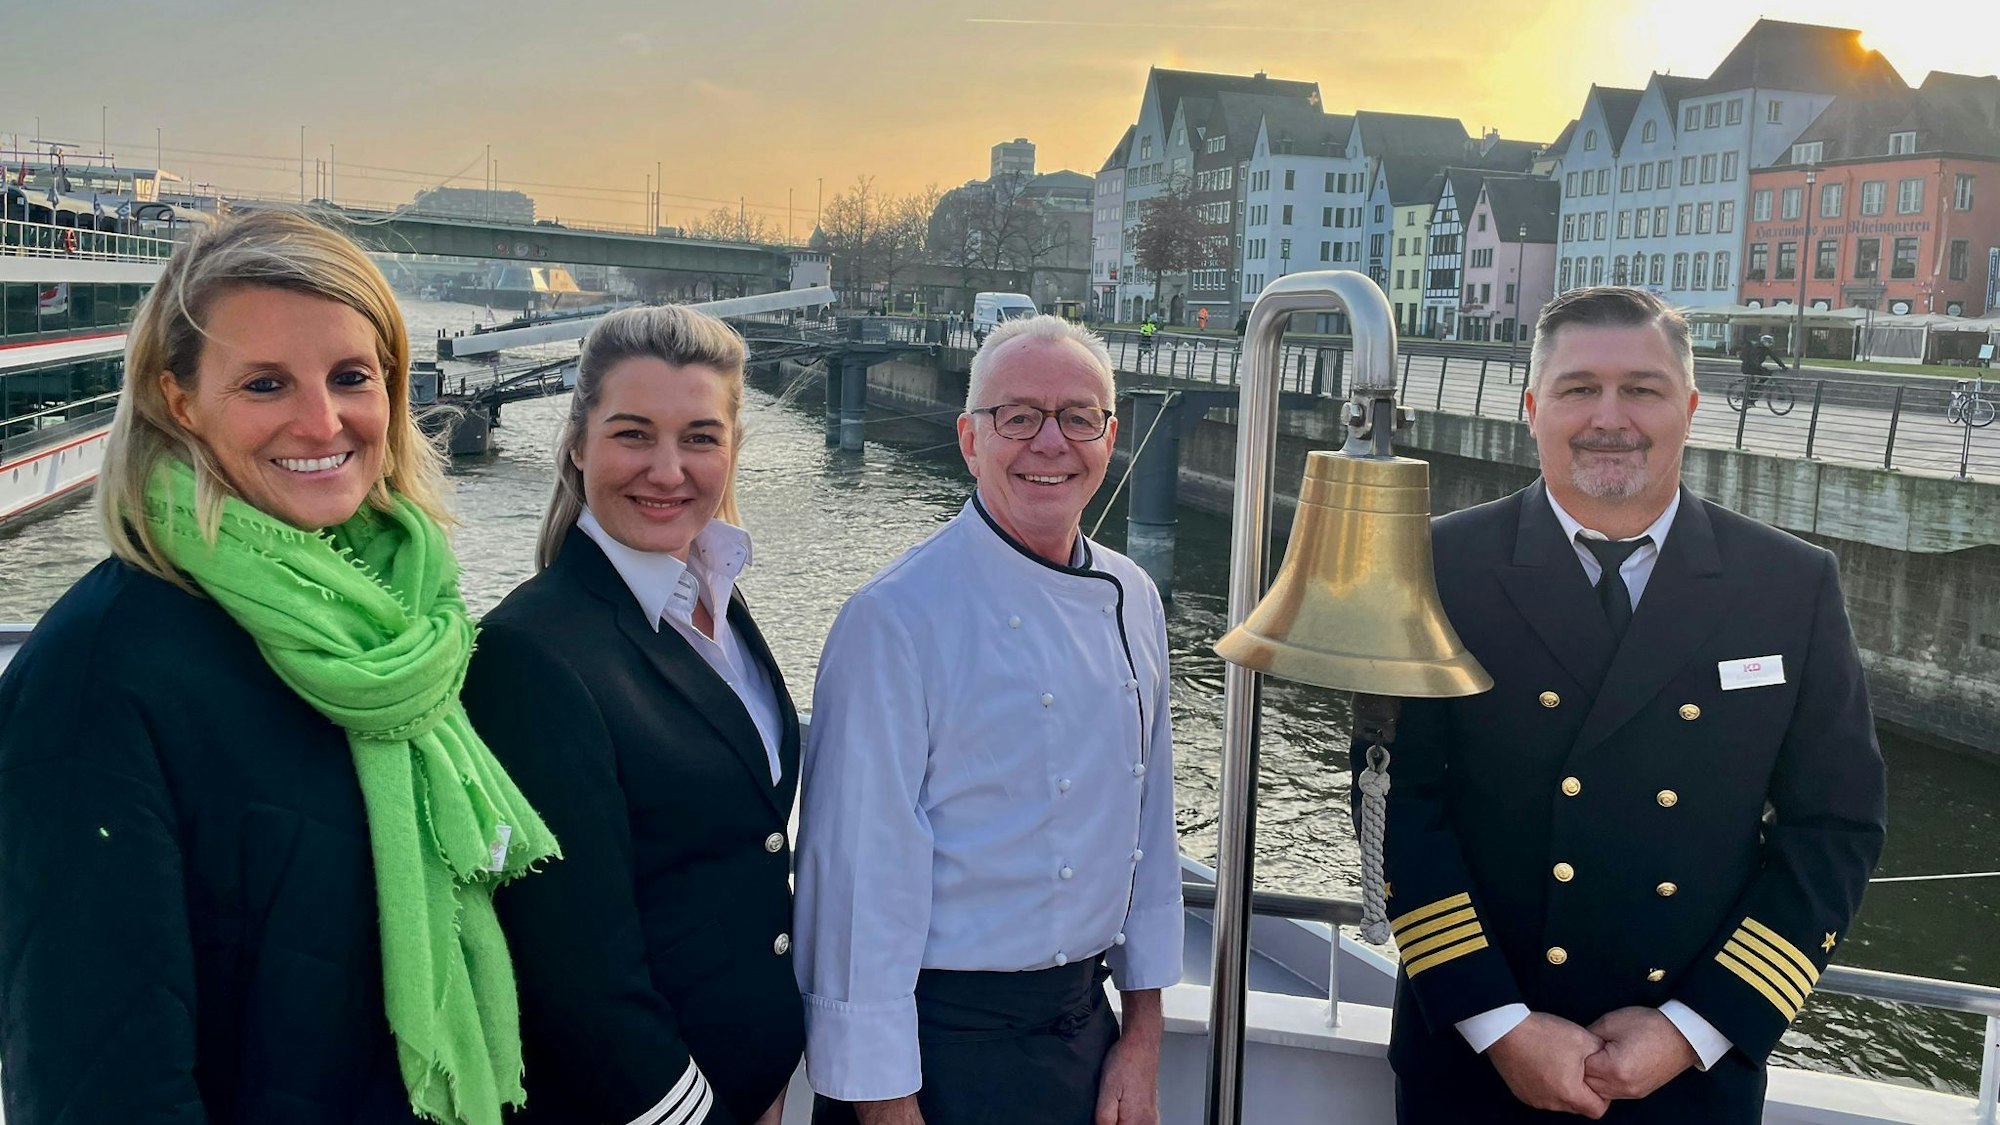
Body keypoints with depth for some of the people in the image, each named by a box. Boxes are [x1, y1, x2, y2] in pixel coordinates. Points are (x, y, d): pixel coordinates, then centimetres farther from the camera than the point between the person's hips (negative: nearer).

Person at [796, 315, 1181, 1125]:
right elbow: (862, 870, -18)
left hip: (1087, 1021, 6)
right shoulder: (897, 617, -18)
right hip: (942, 1042, -6)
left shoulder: (1131, 601, 3)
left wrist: (1142, 1035, 10)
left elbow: (1148, 823, 9)